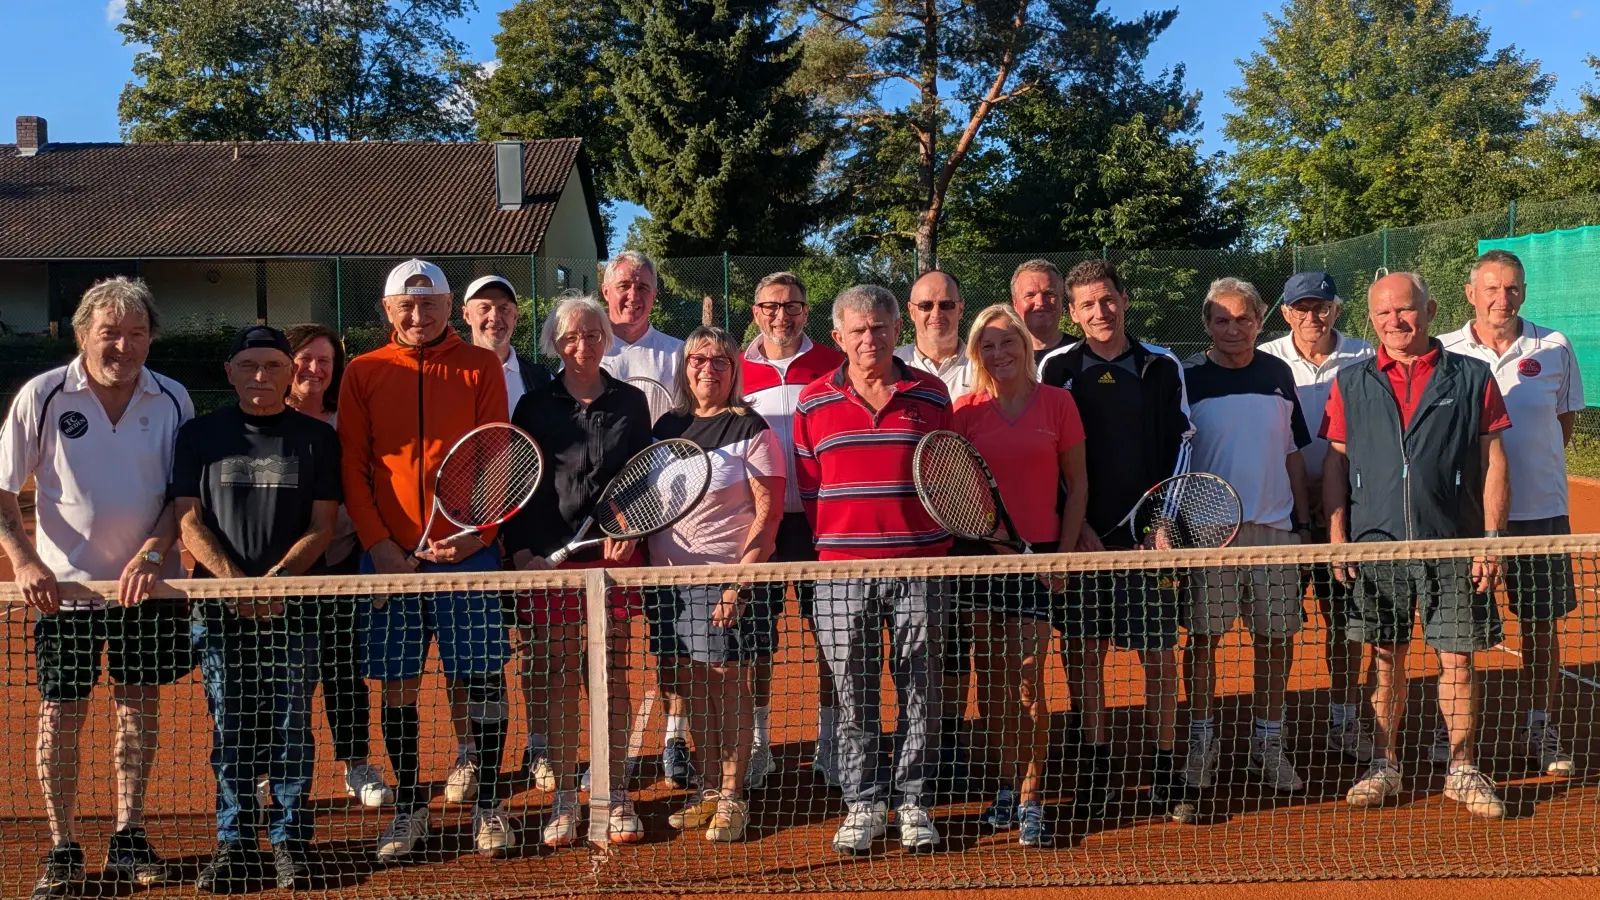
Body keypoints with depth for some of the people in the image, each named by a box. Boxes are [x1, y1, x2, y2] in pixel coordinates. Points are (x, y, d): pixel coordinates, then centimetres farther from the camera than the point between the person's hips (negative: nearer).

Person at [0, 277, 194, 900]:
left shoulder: (173, 402, -1)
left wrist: (153, 552, -13)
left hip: (148, 585, 2)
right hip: (65, 584, -2)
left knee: (140, 706, 9)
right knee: (60, 713, 1)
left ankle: (128, 837, 22)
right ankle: (62, 850, 13)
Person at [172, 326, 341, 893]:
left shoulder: (318, 438, 7)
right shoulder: (199, 435, 9)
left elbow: (322, 526, 2)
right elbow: (189, 522, 2)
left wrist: (276, 578, -14)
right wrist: (234, 580, -13)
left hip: (294, 607, -1)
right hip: (219, 609, 1)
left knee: (291, 729, 2)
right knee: (230, 730, 5)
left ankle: (290, 840, 13)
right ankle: (234, 842, 15)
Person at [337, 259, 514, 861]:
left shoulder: (480, 366, 4)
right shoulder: (363, 373, 7)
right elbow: (352, 467, 5)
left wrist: (473, 531, -12)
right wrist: (378, 544, -7)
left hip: (466, 551, -1)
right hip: (390, 555, 1)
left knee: (483, 677, 2)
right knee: (397, 684, 7)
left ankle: (488, 806, 16)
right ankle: (409, 808, 21)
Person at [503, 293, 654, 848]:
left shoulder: (631, 402, 9)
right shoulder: (535, 406, 7)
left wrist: (631, 528, -7)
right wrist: (521, 550, -6)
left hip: (615, 556, 0)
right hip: (548, 557, 0)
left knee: (612, 679, 4)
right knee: (558, 682, 3)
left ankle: (616, 797, 14)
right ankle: (564, 799, 13)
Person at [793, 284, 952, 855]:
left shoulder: (931, 395, 5)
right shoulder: (813, 402, 5)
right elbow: (807, 488, 9)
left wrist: (940, 550, 0)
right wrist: (829, 546, 5)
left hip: (919, 567, 0)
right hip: (842, 570, 0)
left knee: (920, 693, 6)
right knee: (853, 695, 6)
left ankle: (913, 802, 18)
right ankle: (863, 804, 18)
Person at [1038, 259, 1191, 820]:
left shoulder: (1162, 367, 6)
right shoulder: (1057, 368, 3)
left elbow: (1180, 444, 6)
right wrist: (1074, 526, -7)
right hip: (1081, 535, 0)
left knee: (1160, 652, 2)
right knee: (1083, 652, 4)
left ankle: (1163, 768, 14)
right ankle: (1095, 768, 16)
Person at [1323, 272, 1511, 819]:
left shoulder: (1472, 379, 4)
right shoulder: (1351, 384, 8)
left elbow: (1494, 465, 3)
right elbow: (1335, 463, 8)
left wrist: (1492, 537, -4)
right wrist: (1337, 535, 0)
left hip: (1453, 546, -1)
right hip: (1376, 544, 1)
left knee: (1457, 661, 3)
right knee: (1385, 659, 9)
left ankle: (1462, 771, 18)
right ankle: (1384, 768, 21)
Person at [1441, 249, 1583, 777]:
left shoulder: (1554, 349, 2)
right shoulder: (1444, 354, 0)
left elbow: (1564, 426, 12)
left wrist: (1529, 470, 3)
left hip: (1539, 511, 1)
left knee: (1540, 626, 8)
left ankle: (1541, 730, 22)